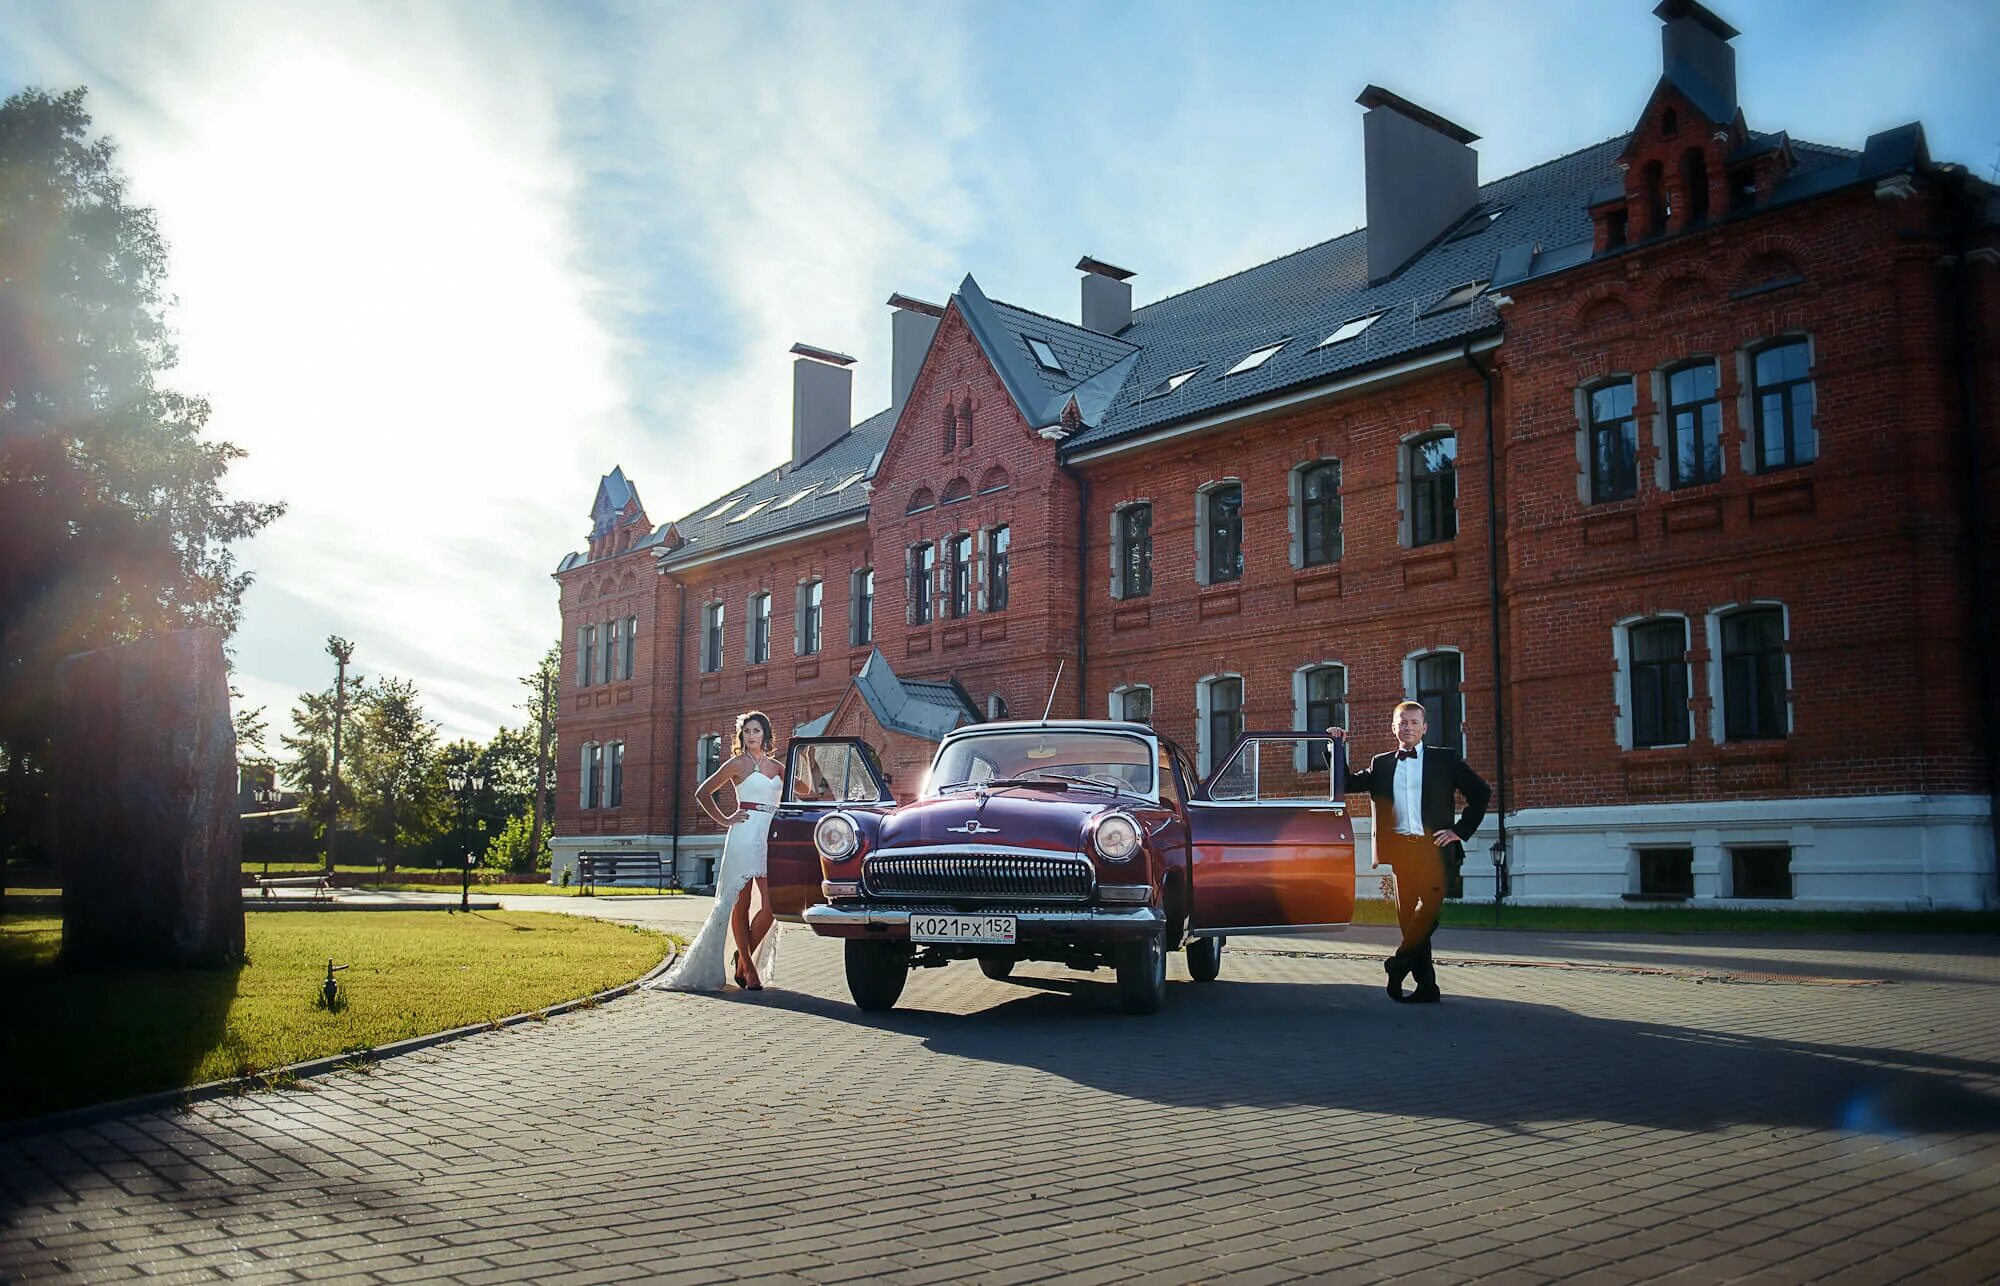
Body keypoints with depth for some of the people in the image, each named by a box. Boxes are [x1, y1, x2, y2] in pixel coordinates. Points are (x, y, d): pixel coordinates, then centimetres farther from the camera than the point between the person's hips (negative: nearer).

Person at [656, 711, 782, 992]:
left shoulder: (777, 768, 16)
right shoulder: (738, 763, 4)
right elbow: (702, 793, 6)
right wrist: (724, 820, 2)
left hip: (771, 837, 4)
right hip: (744, 835, -4)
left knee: (771, 904, -6)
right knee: (740, 903, 0)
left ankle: (744, 958, 12)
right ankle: (747, 965, 7)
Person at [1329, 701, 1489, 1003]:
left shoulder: (1444, 759, 8)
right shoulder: (1382, 764, 16)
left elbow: (1480, 793, 8)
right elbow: (1348, 783, 16)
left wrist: (1461, 831, 1)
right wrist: (1337, 748, 7)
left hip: (1433, 847, -3)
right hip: (1400, 849, 3)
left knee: (1429, 906, -19)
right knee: (1407, 916, 1)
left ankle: (1401, 962, -2)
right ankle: (1426, 986, 6)